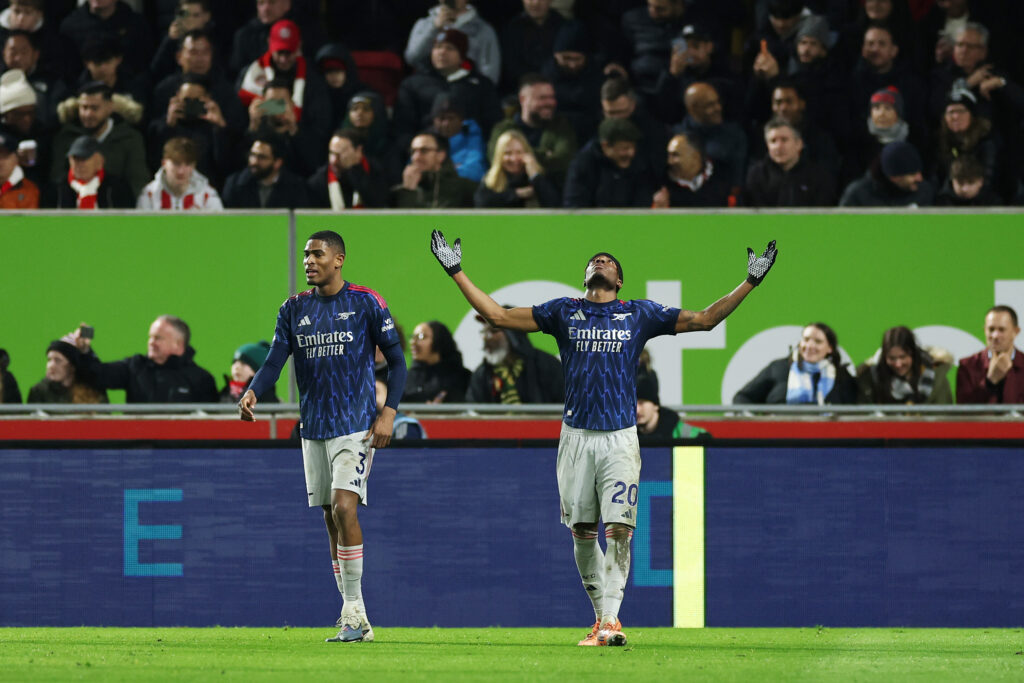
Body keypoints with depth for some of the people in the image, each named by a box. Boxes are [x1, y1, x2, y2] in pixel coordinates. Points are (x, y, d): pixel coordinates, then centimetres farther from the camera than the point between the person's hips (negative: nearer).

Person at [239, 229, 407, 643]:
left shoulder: (365, 303, -4)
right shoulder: (295, 309, 8)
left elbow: (396, 361, 0)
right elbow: (275, 361, 3)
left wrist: (389, 412, -11)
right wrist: (253, 392, -17)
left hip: (356, 423, -5)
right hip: (313, 427, 5)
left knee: (344, 507, -19)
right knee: (331, 519, 6)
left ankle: (354, 612, -15)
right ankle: (354, 619, 11)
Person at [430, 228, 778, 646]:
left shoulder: (639, 314, 10)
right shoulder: (564, 313, 11)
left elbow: (705, 319, 12)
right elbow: (498, 315, 12)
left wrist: (750, 282, 6)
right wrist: (456, 272, 9)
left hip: (620, 437, -1)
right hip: (576, 436, 1)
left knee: (619, 529, -12)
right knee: (582, 532, 3)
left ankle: (611, 620, -14)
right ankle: (601, 616, 16)